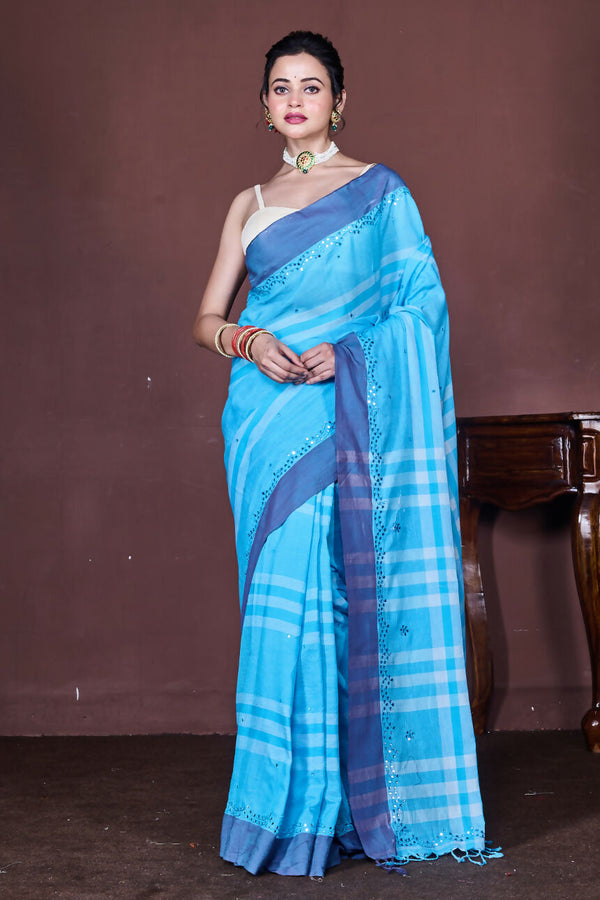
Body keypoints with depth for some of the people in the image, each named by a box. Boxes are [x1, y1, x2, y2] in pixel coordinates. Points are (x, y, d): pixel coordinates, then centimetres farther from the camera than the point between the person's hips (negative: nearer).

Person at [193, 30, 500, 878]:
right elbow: (206, 316, 14)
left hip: (344, 415, -4)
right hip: (264, 414, 4)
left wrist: (346, 351, -16)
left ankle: (324, 808, -1)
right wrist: (250, 342, -8)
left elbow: (422, 304, -2)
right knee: (284, 596, 2)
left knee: (318, 590, -10)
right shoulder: (250, 204, 17)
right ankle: (295, 798, 9)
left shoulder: (379, 190, 5)